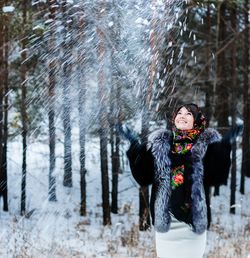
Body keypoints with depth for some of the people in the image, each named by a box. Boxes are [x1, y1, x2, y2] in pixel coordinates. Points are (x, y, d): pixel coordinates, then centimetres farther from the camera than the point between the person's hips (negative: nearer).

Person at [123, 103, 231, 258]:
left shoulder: (208, 143, 2)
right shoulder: (160, 142, 10)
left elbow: (218, 176, -11)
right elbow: (144, 175, 2)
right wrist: (133, 144, -2)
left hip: (195, 218, -2)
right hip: (165, 218, 2)